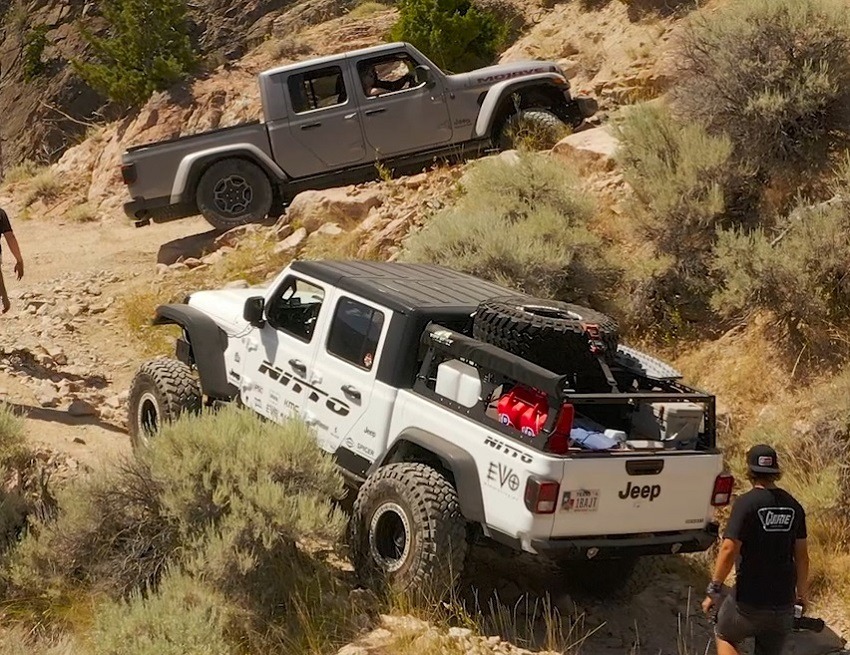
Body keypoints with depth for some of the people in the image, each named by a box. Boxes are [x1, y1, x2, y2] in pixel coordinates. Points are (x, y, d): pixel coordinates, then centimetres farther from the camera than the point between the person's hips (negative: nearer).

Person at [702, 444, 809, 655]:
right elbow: (801, 555, 8)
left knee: (725, 636, 20)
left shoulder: (746, 504, -13)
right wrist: (802, 594, 20)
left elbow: (729, 550, -17)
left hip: (749, 599, -4)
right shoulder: (794, 506, 4)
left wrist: (713, 590, -9)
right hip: (784, 602, 4)